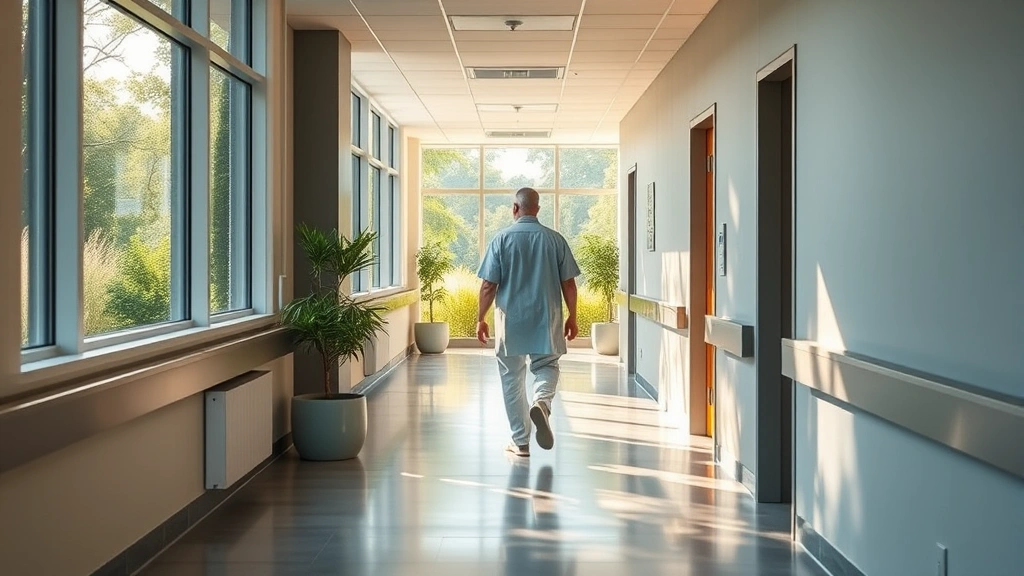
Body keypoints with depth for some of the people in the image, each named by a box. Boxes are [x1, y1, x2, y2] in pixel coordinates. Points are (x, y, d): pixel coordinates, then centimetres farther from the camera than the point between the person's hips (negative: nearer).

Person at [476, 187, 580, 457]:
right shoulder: (555, 239, 0)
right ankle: (542, 402, -13)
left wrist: (480, 319, 3)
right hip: (546, 318, 1)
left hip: (511, 320, -1)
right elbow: (568, 284, 1)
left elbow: (488, 285, -6)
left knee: (512, 379, 9)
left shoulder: (502, 239, -5)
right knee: (547, 366, 19)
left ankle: (521, 442, 12)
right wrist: (572, 317, 12)